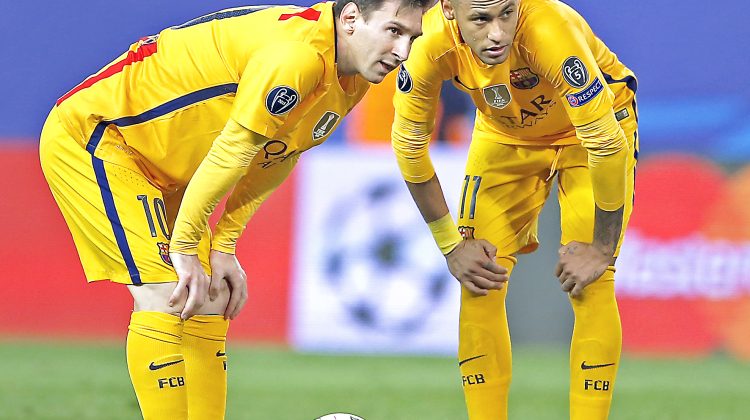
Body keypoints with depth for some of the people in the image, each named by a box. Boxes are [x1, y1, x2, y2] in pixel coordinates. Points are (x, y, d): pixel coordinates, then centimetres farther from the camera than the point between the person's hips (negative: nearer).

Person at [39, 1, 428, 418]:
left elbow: (274, 163, 8)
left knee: (211, 305, 6)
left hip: (159, 170, 10)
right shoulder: (298, 54, -31)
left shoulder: (353, 83, -1)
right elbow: (229, 154, -27)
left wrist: (224, 246, 2)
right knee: (165, 299, -19)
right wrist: (184, 248, -21)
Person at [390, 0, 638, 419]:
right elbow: (409, 144, -13)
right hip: (504, 134, 3)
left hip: (589, 129, -3)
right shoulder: (430, 45, -30)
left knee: (590, 286, -15)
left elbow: (606, 144, -34)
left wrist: (601, 248, -24)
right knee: (479, 285, -6)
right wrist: (451, 245, -9)